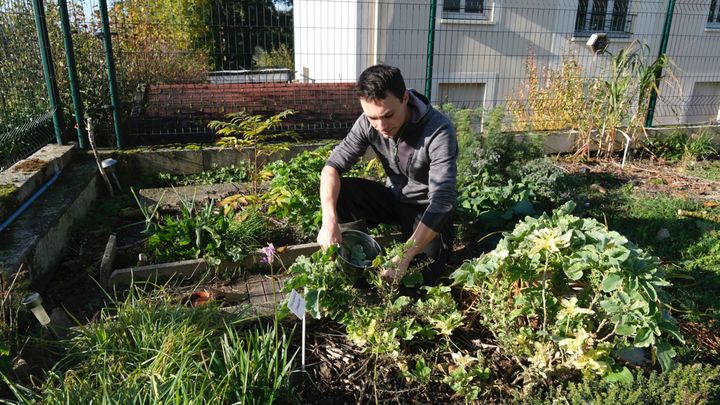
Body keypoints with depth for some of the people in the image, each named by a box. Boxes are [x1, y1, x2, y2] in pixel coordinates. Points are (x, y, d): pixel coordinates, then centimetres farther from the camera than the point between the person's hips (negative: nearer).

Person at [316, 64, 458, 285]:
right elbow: (334, 165, -17)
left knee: (421, 279, -21)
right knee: (338, 192, -20)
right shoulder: (368, 123, -17)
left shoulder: (439, 131, -31)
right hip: (394, 197, 4)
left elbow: (442, 200, -35)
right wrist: (329, 221, -34)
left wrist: (405, 257, -42)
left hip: (429, 209, -4)